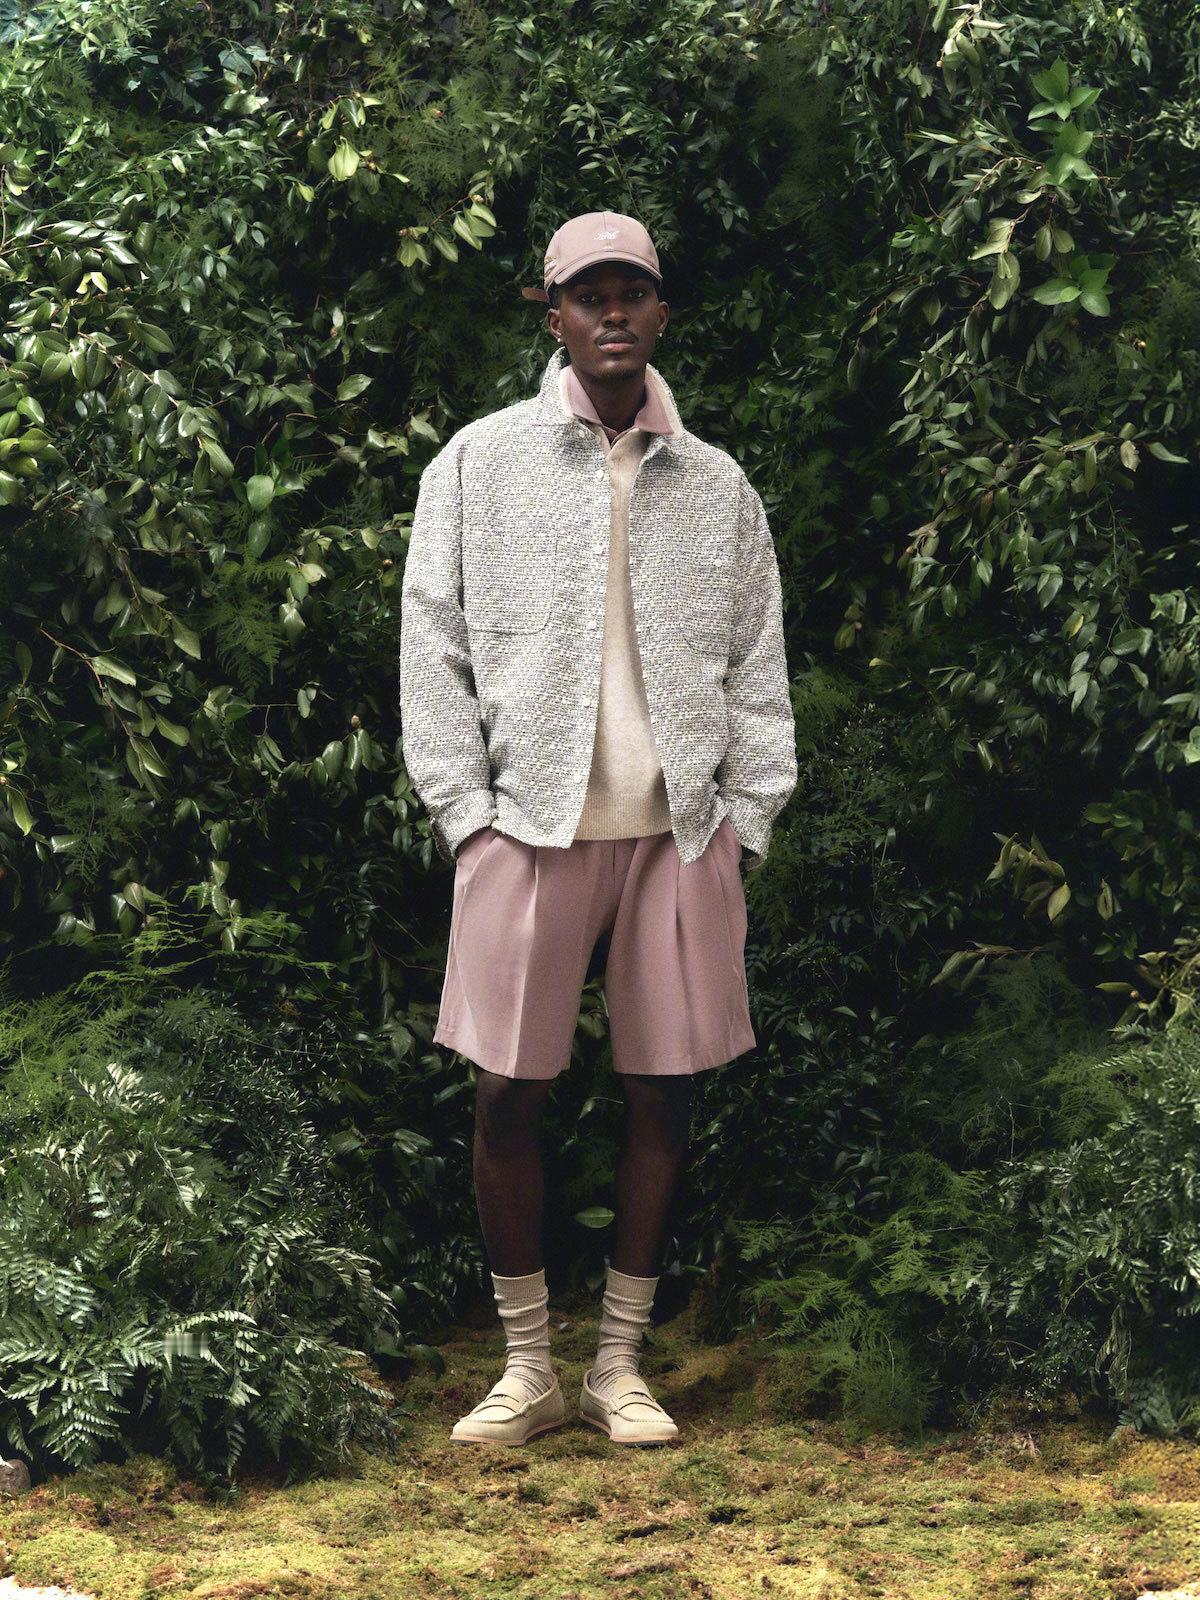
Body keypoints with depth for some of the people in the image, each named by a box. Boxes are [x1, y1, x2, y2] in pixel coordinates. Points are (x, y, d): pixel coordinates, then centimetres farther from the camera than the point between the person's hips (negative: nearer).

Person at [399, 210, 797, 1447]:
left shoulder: (718, 487, 10)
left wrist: (745, 818, 1)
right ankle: (526, 1365, 13)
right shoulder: (480, 463, 4)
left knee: (662, 1094, 4)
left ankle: (620, 1364, 16)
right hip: (530, 823, -2)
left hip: (679, 831, 2)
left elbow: (759, 668, 11)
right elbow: (433, 644, 2)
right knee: (507, 1096, -1)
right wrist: (462, 808, -5)